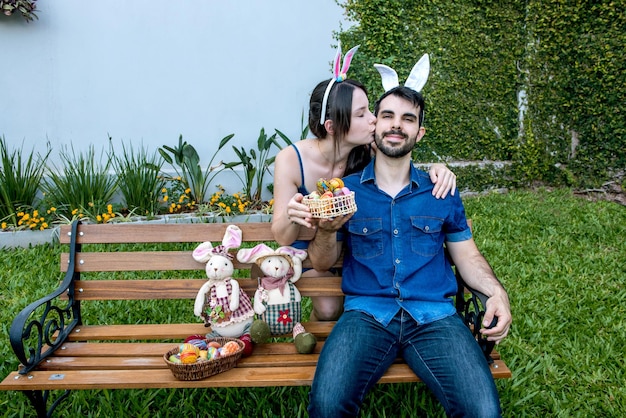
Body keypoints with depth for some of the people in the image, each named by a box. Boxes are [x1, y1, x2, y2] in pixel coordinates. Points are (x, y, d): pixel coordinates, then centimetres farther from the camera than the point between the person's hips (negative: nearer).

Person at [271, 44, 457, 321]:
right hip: (310, 244, -2)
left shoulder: (368, 154, -23)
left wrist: (436, 171, -35)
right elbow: (282, 238, -27)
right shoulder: (291, 160, -28)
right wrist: (291, 217, -51)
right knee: (329, 309, -19)